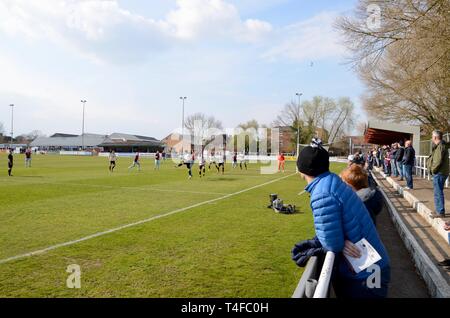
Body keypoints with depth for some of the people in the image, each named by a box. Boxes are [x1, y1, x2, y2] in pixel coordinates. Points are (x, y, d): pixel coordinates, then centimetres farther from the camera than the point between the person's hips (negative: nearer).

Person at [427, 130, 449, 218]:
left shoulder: (440, 146, -17)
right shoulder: (442, 145, 15)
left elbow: (438, 161, -24)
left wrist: (433, 170, -13)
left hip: (439, 173, -10)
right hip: (440, 173, 10)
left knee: (438, 193, -4)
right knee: (438, 193, 17)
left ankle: (440, 213, 2)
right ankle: (439, 211, 26)